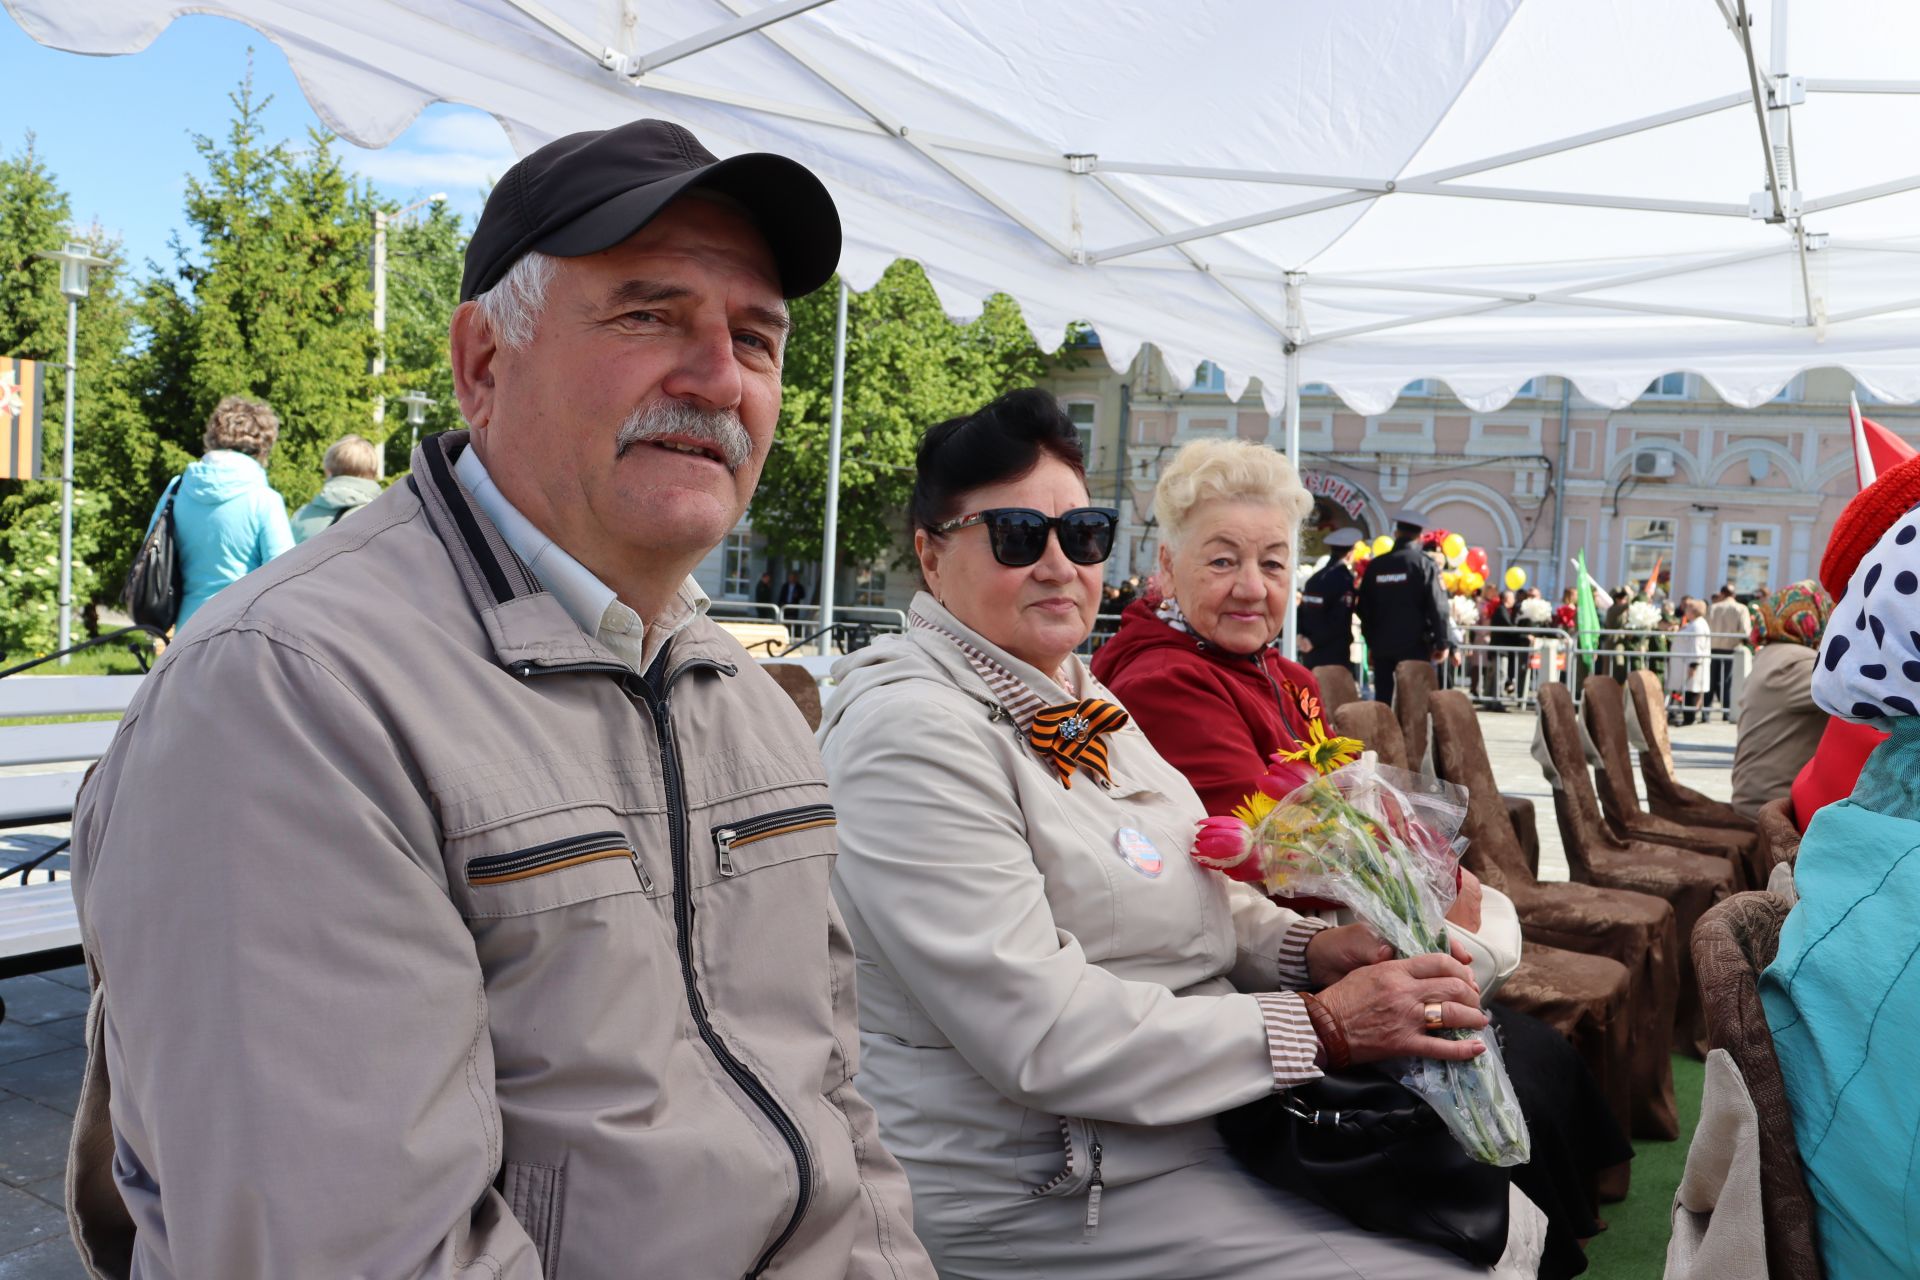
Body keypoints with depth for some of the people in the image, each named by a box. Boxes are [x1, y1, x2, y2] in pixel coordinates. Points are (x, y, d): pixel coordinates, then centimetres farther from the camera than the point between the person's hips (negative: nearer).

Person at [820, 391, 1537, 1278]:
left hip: (1211, 1109, 9)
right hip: (1039, 1197, -9)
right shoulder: (911, 731, -22)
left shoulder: (1077, 696, 9)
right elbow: (1042, 1036, -26)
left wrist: (1310, 948, -4)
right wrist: (1320, 1025, -21)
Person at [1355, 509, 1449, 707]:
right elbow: (1438, 607, -10)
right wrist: (1441, 643, -3)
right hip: (1415, 646, -3)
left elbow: (1364, 608, 10)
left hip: (1382, 646, 4)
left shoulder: (1375, 565, 6)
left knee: (1382, 700, 7)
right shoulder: (1424, 564, -5)